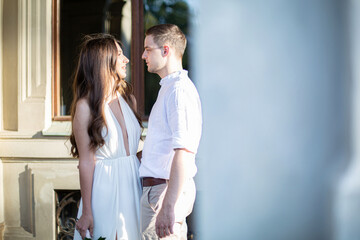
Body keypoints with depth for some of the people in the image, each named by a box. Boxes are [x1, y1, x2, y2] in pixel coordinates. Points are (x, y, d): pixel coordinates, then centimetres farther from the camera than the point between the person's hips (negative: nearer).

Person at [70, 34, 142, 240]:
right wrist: (86, 212, -10)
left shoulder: (129, 98, 8)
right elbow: (86, 162, -10)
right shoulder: (85, 106, -10)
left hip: (133, 183, 6)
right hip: (104, 188, -5)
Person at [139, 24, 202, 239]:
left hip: (168, 189, -10)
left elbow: (184, 152, -26)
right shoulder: (169, 88, 18)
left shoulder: (180, 90, -16)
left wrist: (167, 207, -29)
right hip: (156, 187, 10)